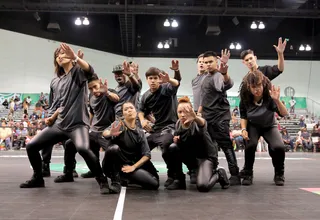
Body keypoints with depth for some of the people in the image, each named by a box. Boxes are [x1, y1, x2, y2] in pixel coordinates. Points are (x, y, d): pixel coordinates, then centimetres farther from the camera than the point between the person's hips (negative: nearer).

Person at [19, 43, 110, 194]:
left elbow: (90, 70, -28)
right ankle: (38, 178, 25)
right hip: (60, 124, 8)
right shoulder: (60, 80, 19)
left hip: (77, 123, -8)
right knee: (31, 146, 4)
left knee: (82, 148, -36)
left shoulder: (78, 71, -2)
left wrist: (75, 57, -40)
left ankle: (102, 181, -18)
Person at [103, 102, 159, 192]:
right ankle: (115, 181, -18)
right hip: (116, 165, -4)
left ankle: (127, 178, 16)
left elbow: (147, 154, -2)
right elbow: (105, 133, -29)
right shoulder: (119, 124, -8)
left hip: (132, 165, 4)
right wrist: (110, 133, -54)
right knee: (114, 148, -35)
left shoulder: (140, 133, 3)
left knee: (154, 184, -12)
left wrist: (133, 167, -17)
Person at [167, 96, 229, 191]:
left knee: (202, 186, -28)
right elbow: (178, 139, 10)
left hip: (206, 156, -6)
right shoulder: (178, 124, -8)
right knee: (172, 148, -21)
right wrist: (176, 140, -15)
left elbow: (202, 123, -53)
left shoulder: (197, 124, -26)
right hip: (191, 154, 6)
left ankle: (219, 174, 6)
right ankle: (179, 180, -4)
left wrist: (195, 117, -77)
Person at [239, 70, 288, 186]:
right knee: (250, 145, -29)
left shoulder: (269, 96, -28)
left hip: (269, 126, -1)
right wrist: (244, 129, -19)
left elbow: (284, 114, -35)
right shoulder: (245, 99, -20)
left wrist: (277, 100, -51)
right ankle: (248, 174, -7)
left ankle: (279, 174, 2)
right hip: (253, 126, 1)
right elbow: (243, 116, -3)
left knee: (279, 147, -26)